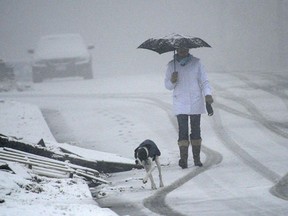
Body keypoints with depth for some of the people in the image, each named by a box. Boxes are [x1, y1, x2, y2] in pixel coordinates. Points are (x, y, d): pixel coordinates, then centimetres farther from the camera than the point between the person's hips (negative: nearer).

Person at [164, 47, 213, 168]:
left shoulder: (196, 63, 2)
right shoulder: (172, 65, 4)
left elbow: (204, 81, 2)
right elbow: (168, 86, 9)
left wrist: (207, 94, -15)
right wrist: (172, 81, -14)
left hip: (195, 103, 1)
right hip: (180, 104, -1)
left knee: (195, 130, 4)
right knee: (183, 130, -10)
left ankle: (197, 158, 12)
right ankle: (183, 159, -15)